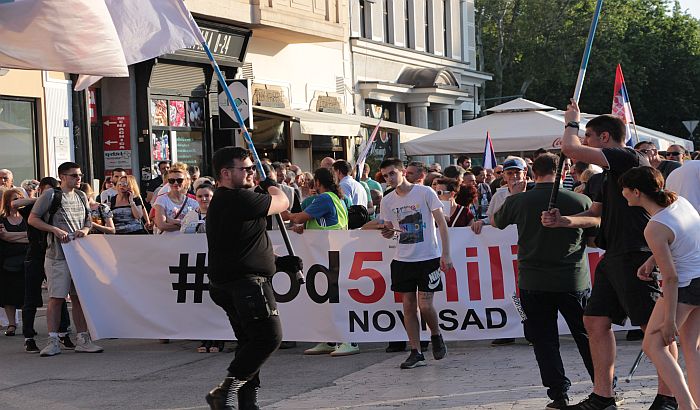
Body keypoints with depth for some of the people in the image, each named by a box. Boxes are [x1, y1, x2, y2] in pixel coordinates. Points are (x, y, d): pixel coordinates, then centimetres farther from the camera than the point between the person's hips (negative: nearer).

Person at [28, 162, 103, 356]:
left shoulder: (81, 196, 14)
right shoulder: (50, 195, -4)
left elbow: (88, 221, 23)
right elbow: (32, 219, -4)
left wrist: (85, 230, 0)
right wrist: (55, 230, -14)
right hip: (58, 255, -5)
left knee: (79, 297, 7)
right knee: (56, 297, -6)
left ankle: (83, 340, 11)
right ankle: (53, 342, -2)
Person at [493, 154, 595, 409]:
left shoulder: (518, 202, -4)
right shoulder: (581, 201, -6)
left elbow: (496, 222, 17)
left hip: (533, 282, 0)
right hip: (574, 280, 0)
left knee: (544, 340, 8)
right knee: (588, 338, 13)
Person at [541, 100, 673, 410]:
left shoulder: (630, 158, -11)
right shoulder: (610, 174, 20)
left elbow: (570, 148, -16)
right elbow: (596, 215, 23)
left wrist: (572, 122, 4)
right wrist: (563, 221, 7)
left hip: (637, 255, -10)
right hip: (613, 257, 10)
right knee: (595, 321, 8)